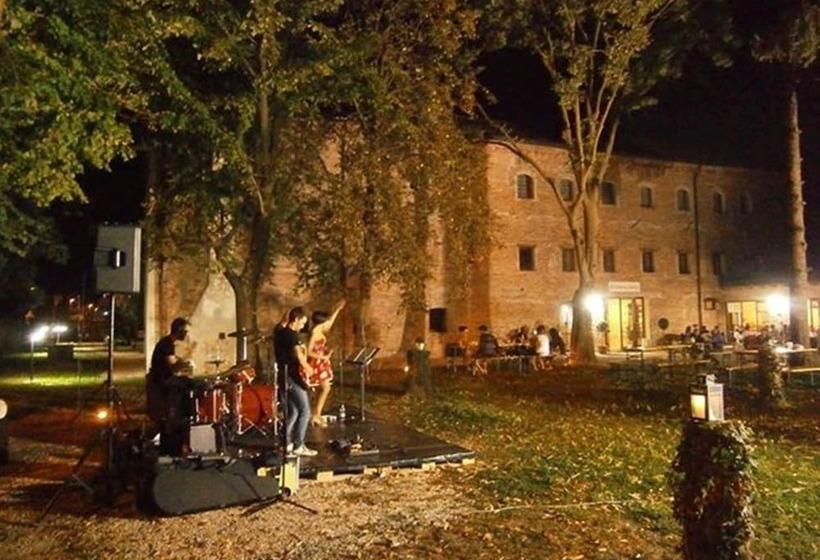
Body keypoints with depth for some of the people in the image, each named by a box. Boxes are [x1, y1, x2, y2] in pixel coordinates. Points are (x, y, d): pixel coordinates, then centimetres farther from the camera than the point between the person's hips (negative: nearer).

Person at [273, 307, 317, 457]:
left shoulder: (279, 331, 10)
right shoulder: (292, 334, -17)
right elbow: (299, 355, -28)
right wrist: (308, 368, -13)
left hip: (282, 377, 10)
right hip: (292, 378, -10)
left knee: (292, 412, 16)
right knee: (305, 411, -4)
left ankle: (286, 444, 18)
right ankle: (298, 446, -2)